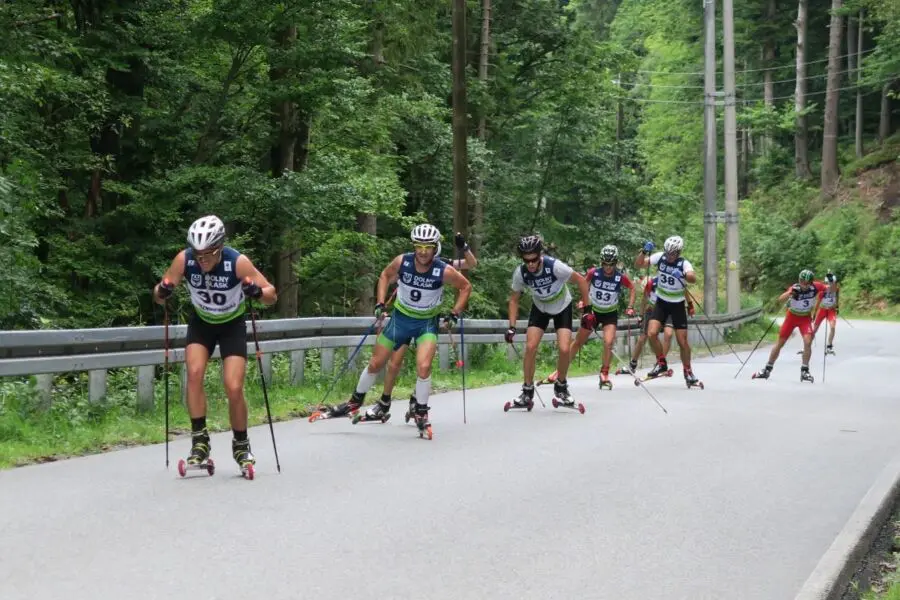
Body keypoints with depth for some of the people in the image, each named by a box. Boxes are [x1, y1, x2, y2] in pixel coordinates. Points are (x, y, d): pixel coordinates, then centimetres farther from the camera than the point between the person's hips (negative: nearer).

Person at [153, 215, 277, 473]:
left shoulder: (238, 262, -29)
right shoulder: (184, 259, -23)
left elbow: (272, 296, -23)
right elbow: (160, 293, -14)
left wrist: (257, 292, -45)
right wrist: (162, 292, -37)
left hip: (232, 325, -2)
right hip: (201, 323, 2)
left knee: (234, 389, -10)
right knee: (194, 373, -22)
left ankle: (241, 445, 12)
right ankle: (200, 440, -12)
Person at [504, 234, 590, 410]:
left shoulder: (555, 266, -34)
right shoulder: (520, 273, -24)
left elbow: (581, 280, -19)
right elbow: (514, 299, -7)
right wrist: (511, 327, -13)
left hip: (562, 307, -2)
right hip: (540, 308, 2)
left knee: (564, 350, -15)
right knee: (530, 347, -12)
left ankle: (561, 387, 12)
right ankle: (527, 393, 2)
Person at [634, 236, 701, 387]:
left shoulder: (684, 263, -17)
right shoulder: (660, 257, -9)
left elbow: (693, 278, -36)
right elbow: (638, 264, -9)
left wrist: (682, 274, -57)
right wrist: (644, 251, -27)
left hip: (678, 305, -2)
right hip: (661, 303, 2)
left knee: (682, 341, -1)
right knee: (651, 334, -16)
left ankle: (688, 372, 20)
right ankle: (661, 363, 7)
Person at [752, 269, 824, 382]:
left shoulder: (815, 287, -21)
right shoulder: (795, 288, -27)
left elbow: (824, 289, 4)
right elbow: (780, 300, -43)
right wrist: (790, 292, -59)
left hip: (805, 318, 1)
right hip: (792, 316, -1)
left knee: (808, 342, -20)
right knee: (779, 343, 4)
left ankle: (804, 371, -8)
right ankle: (767, 370, 17)